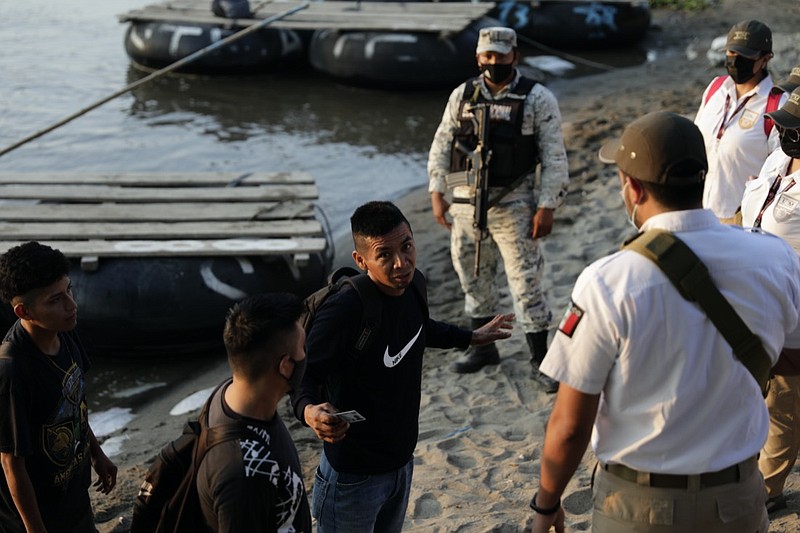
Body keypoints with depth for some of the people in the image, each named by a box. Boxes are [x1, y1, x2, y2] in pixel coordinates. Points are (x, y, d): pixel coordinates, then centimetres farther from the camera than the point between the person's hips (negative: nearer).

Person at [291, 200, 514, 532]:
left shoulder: (414, 284, -6)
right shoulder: (342, 311, -30)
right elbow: (304, 374, -21)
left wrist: (471, 337, 27)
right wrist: (308, 411, -42)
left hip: (402, 462, 7)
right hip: (354, 476, -7)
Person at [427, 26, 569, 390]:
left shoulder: (538, 99, -6)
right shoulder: (462, 95, 5)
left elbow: (554, 157, -7)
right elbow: (441, 146, 11)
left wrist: (547, 207, -12)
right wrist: (437, 192, 4)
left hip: (512, 205, -4)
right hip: (465, 203, 4)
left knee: (526, 282, -2)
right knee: (473, 277, 14)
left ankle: (540, 360, 8)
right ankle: (483, 346, 32)